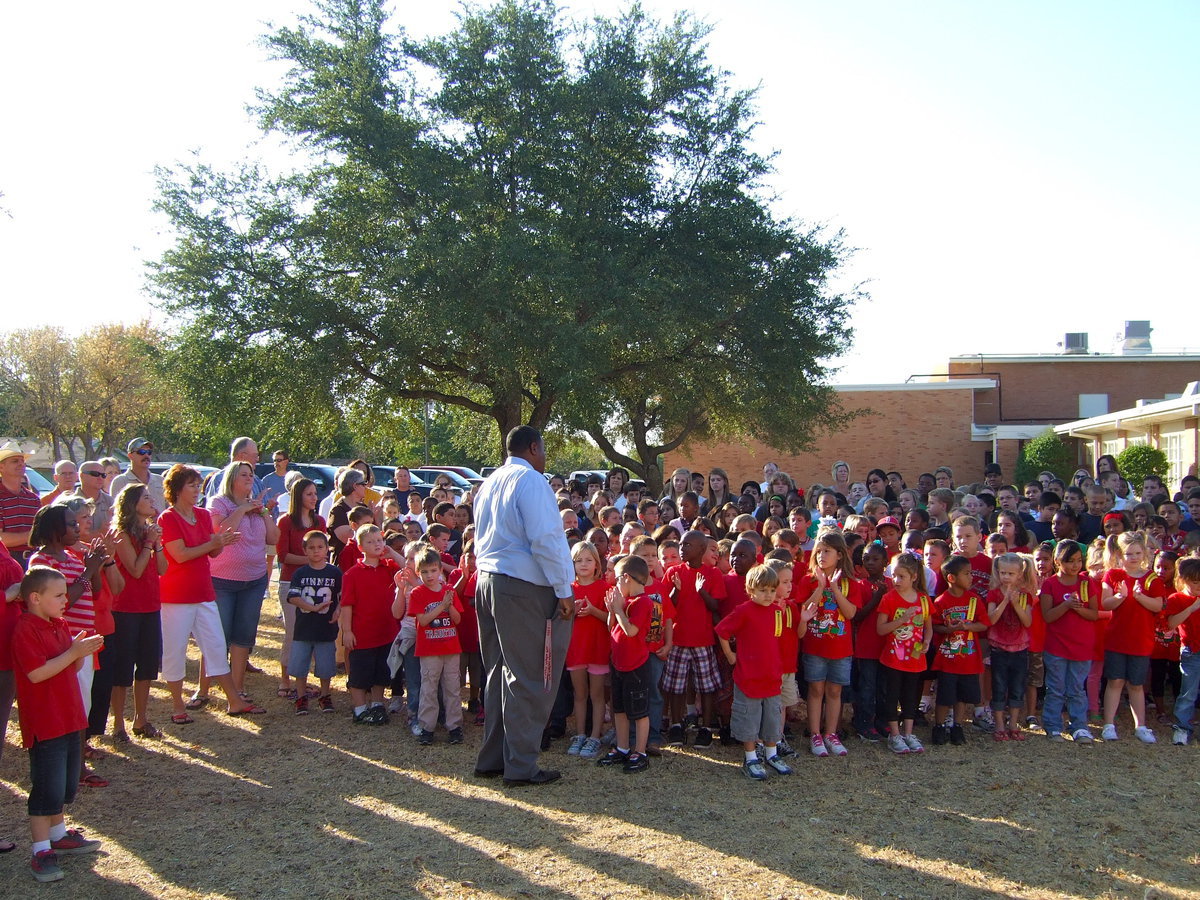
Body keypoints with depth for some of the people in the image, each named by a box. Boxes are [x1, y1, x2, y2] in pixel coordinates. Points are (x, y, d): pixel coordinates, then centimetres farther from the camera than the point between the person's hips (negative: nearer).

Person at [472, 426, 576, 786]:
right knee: (527, 679, -2)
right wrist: (564, 590, -14)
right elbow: (544, 538, -19)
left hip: (487, 581, 9)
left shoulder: (489, 484, 17)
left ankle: (492, 759, 23)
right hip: (524, 587, -9)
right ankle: (520, 766, 4)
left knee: (498, 673, 16)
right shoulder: (529, 480, -11)